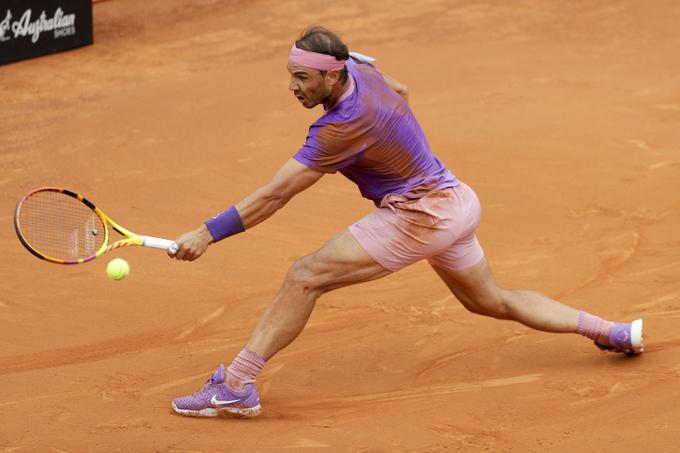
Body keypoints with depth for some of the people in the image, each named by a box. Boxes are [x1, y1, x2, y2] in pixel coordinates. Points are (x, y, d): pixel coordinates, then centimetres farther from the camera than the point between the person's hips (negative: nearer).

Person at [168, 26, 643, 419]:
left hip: (419, 217, -10)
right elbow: (401, 91, 24)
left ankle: (236, 385, -19)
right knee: (493, 301, 28)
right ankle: (614, 332, 33)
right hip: (456, 201, 10)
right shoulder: (363, 71, -3)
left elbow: (275, 195, -27)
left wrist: (209, 233, -26)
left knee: (305, 277, -14)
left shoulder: (342, 128, -27)